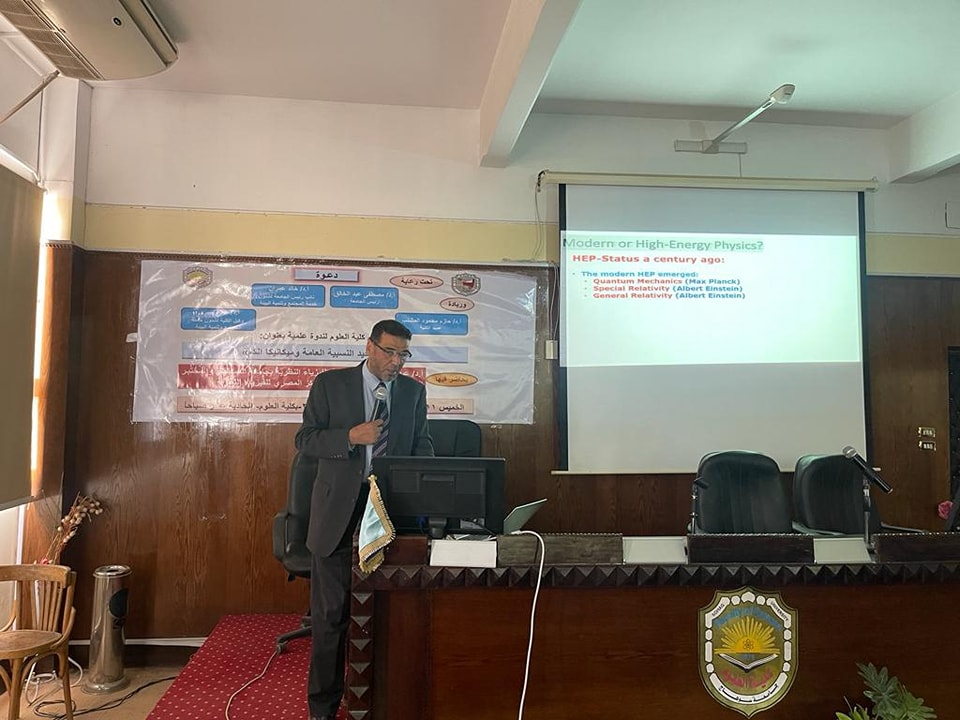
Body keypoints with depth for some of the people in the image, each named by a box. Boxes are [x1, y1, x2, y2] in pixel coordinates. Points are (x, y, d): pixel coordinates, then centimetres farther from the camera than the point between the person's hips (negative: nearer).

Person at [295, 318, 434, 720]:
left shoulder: (414, 391, 9)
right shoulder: (330, 384, 1)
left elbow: (422, 444, 13)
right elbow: (304, 439, 0)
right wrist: (350, 437, -16)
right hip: (339, 510, -2)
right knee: (331, 614, 6)